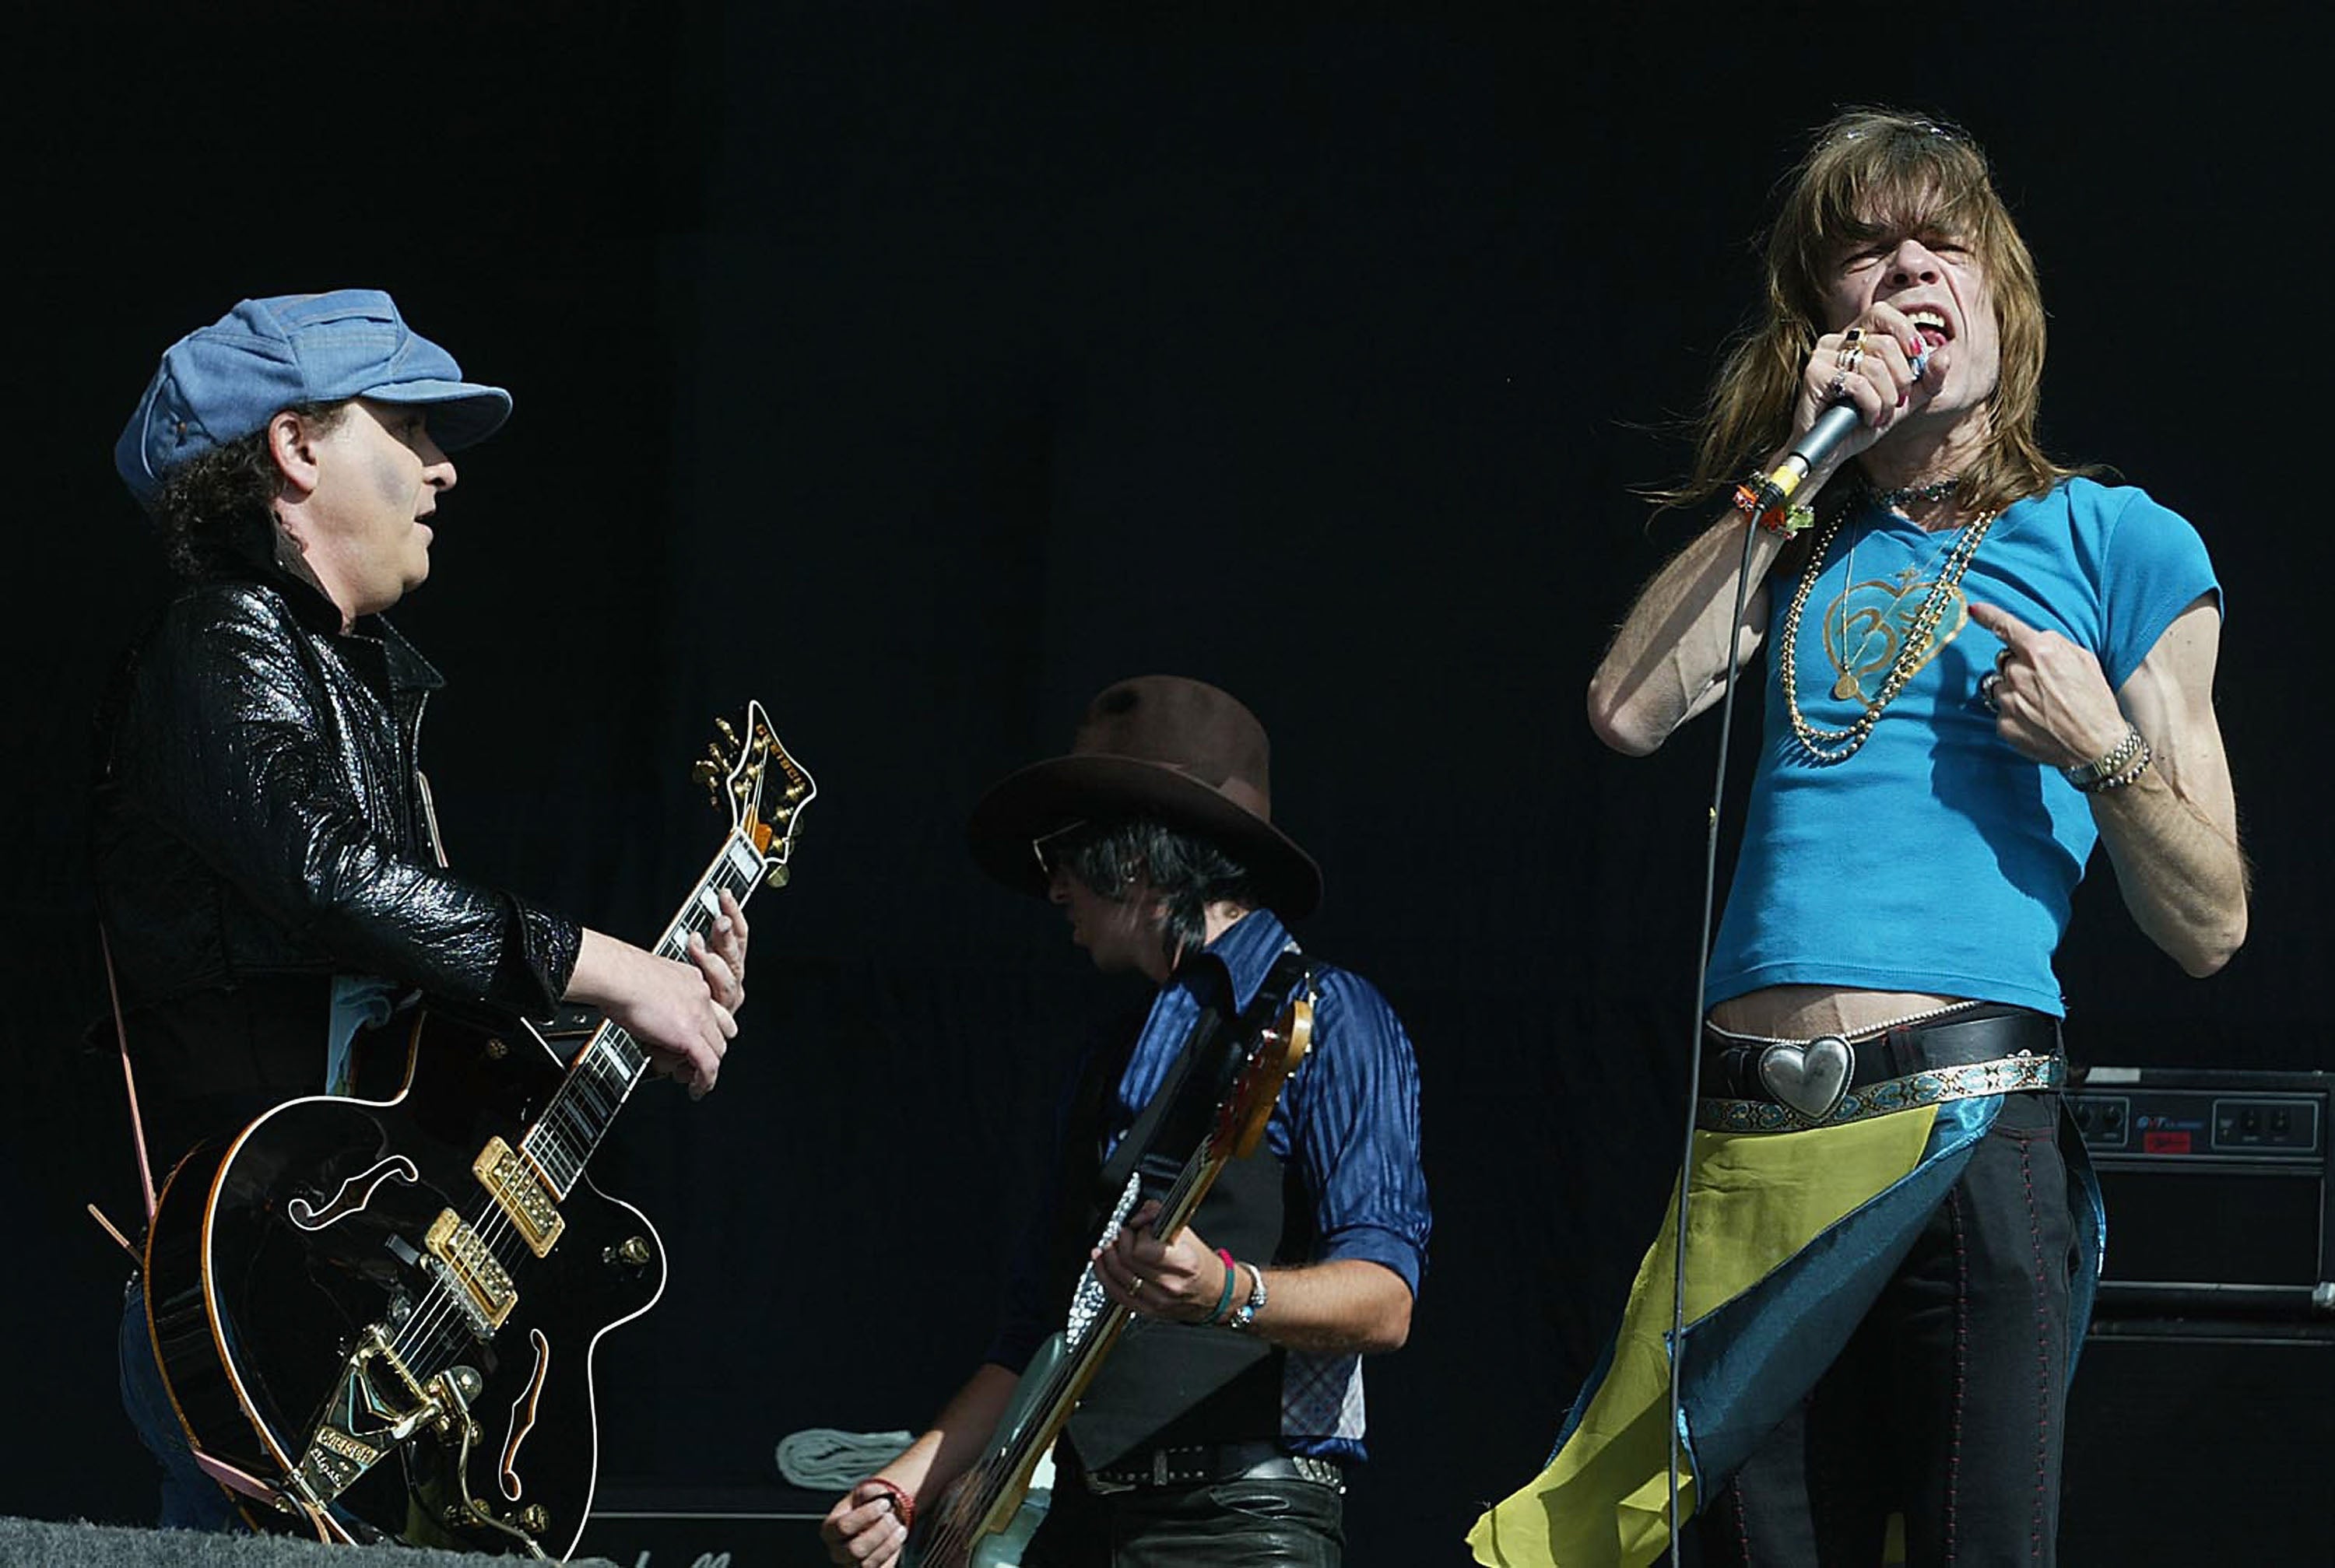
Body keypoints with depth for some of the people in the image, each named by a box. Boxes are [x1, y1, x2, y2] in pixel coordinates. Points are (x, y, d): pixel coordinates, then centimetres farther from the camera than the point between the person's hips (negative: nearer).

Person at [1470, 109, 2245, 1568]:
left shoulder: (2112, 544, 7)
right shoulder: (1800, 539, 20)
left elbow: (2210, 926, 7)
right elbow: (1631, 708, 0)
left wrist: (2102, 749, -11)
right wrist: (1801, 467, 2)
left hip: (1968, 1120, -4)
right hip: (1756, 1145, 4)